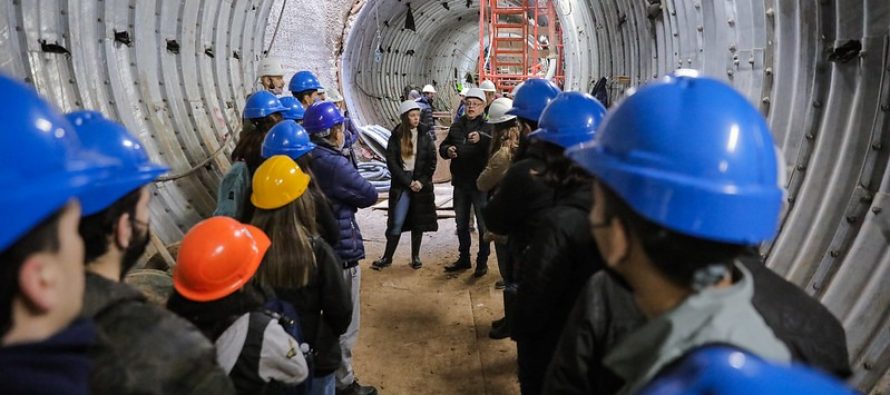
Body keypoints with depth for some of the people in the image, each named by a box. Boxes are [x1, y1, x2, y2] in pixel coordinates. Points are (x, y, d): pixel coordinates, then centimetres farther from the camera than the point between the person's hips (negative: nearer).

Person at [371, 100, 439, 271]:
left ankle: (416, 257, 20)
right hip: (401, 185, -1)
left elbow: (432, 161, 0)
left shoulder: (425, 135, 3)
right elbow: (391, 162, -6)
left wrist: (421, 181, -10)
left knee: (418, 221, 8)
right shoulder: (396, 136, -1)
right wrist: (408, 182, -11)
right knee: (397, 222, -3)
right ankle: (387, 257, 8)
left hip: (421, 184, 2)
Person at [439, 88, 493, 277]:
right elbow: (442, 147, 16)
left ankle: (482, 261, 18)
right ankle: (464, 259, 30)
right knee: (461, 224, 16)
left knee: (483, 225, 5)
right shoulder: (457, 126, 9)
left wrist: (481, 138, -47)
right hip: (460, 183, 5)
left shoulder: (487, 127, -8)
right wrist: (447, 150, -7)